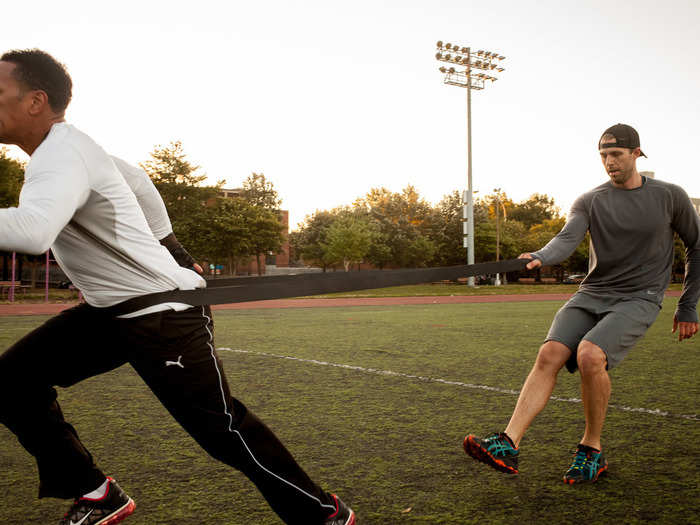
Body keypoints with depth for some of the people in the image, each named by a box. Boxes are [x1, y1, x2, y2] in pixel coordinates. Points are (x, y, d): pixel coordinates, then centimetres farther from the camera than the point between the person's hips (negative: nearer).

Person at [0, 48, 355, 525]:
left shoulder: (62, 155, -21)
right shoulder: (68, 145, 9)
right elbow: (138, 181, 24)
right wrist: (168, 248, 28)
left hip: (163, 312, -10)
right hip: (110, 310, 10)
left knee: (225, 431, -5)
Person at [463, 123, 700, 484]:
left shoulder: (670, 197, 3)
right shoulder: (590, 201, 6)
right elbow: (567, 238, -12)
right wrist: (541, 257, -35)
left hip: (638, 299, -3)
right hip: (591, 294, 3)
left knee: (590, 355, -28)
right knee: (550, 354, -19)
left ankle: (593, 449, -8)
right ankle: (509, 444, -23)